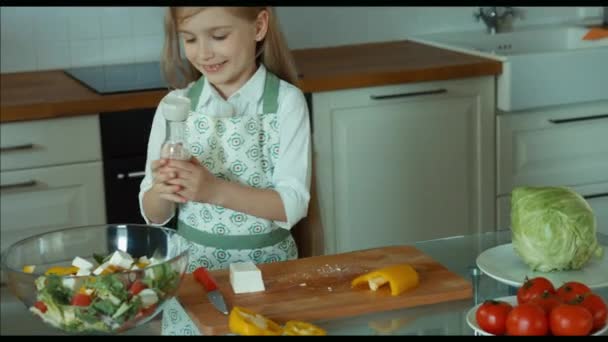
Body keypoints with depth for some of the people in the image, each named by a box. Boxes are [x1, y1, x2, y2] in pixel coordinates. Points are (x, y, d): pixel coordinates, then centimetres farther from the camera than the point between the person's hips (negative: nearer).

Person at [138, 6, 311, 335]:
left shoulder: (286, 102, -10)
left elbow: (292, 205, -17)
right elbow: (154, 214, 0)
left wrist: (215, 190, -30)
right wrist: (161, 190, -23)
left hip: (267, 266, -2)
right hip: (192, 268, 2)